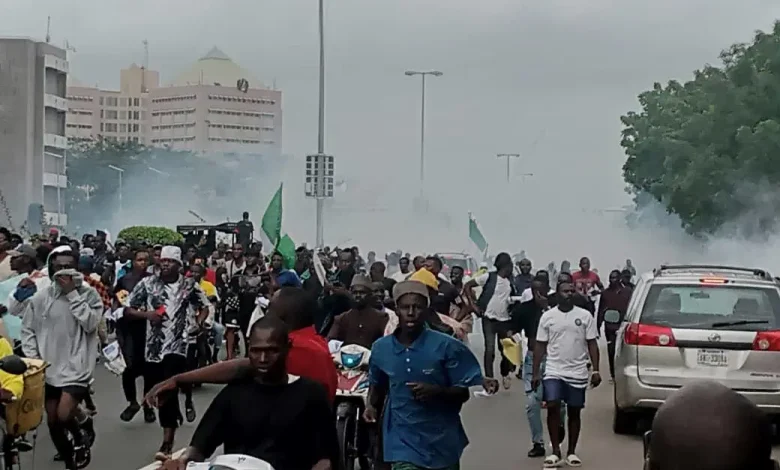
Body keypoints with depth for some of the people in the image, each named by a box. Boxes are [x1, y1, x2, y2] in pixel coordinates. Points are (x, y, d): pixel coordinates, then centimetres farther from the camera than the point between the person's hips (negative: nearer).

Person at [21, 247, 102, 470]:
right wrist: (33, 358, -4)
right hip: (48, 368, 4)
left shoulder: (89, 294, -5)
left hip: (76, 366, -4)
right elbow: (27, 330, 7)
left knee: (64, 415, -19)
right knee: (53, 421, 10)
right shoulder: (40, 297, 0)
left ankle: (84, 428, 16)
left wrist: (72, 294, -17)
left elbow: (90, 324, -18)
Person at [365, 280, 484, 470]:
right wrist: (372, 405, -1)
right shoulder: (381, 348, -1)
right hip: (403, 441, 1)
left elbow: (465, 391, -7)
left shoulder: (446, 346, -11)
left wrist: (437, 391, -25)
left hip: (442, 441, 0)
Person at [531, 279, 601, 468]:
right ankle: (555, 452, -3)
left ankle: (571, 452, 18)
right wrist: (536, 373, 1)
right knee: (553, 407, -11)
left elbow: (592, 344, 3)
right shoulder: (548, 316, 2)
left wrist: (596, 370, -4)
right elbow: (540, 345, 5)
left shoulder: (585, 316, 2)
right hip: (553, 371, 0)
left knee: (574, 412, 7)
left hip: (577, 373, 1)